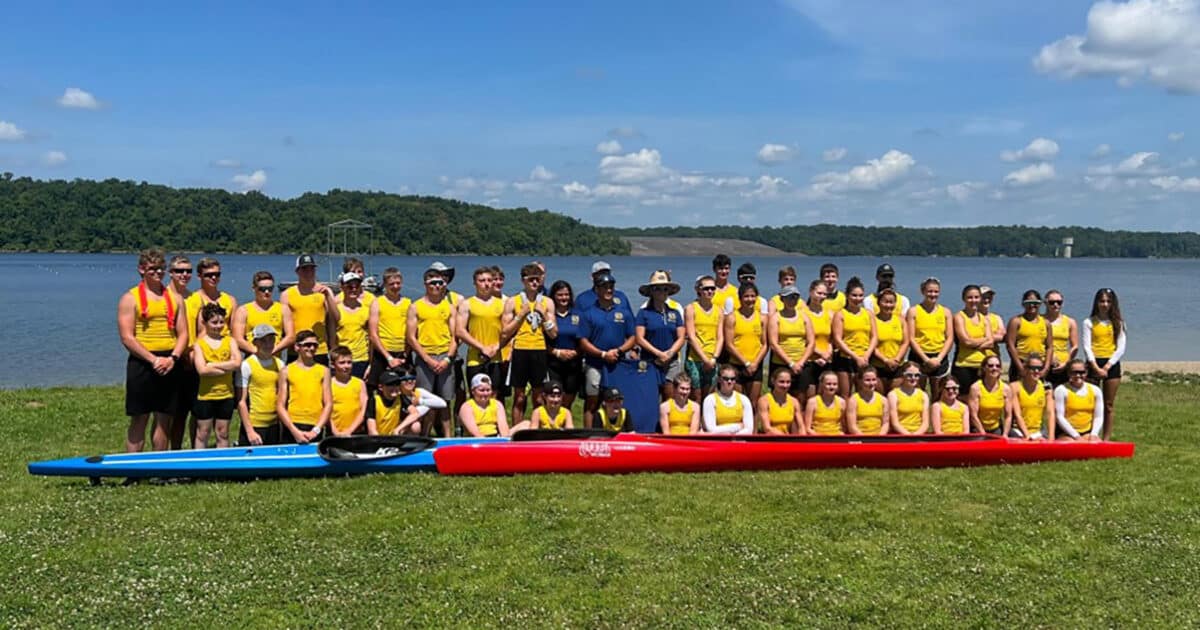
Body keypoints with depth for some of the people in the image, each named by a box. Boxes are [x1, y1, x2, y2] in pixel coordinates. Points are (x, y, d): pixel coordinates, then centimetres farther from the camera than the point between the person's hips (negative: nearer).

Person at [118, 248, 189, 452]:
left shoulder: (174, 298, 11)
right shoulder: (130, 298, -1)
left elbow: (183, 334, 8)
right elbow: (127, 338, -8)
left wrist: (173, 358, -9)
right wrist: (153, 360, -16)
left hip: (170, 365, 4)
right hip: (142, 364, -4)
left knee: (164, 420, 8)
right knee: (139, 420, 1)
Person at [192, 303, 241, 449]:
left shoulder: (230, 341, 3)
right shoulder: (199, 344, -3)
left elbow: (237, 363, -12)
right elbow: (202, 370, -16)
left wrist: (212, 365, -14)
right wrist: (227, 368, -15)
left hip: (226, 395, 2)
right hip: (205, 396, -2)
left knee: (223, 433, 12)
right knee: (202, 433, 8)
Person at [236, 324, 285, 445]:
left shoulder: (279, 364, 8)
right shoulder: (247, 365, -7)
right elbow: (241, 401, -9)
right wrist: (250, 431, -13)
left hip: (274, 425, 5)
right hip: (253, 425, -5)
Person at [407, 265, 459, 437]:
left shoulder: (449, 306, 12)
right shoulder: (416, 307, 5)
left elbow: (454, 337, 10)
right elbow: (411, 337, 0)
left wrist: (448, 359, -6)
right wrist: (428, 360, -9)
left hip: (445, 358, 2)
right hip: (424, 358, -2)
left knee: (445, 402, 5)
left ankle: (448, 437, 9)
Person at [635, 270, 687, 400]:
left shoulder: (675, 313, 13)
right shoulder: (644, 313, 2)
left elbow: (681, 338, 8)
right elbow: (639, 338, -6)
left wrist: (669, 353, -9)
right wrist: (659, 353, -12)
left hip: (672, 362, 3)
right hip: (650, 362, -3)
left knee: (671, 399, -2)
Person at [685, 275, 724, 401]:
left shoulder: (718, 311, 11)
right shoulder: (691, 309, -1)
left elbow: (720, 338, 8)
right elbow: (691, 337, -7)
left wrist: (714, 358, -6)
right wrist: (705, 359, -12)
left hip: (712, 361, 4)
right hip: (695, 360, -4)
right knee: (695, 399, -2)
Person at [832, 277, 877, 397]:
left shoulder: (869, 314, 12)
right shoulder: (840, 314, 1)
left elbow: (874, 337, 9)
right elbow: (838, 339, -6)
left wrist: (866, 356, -7)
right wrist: (856, 357, -12)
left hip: (865, 360, 3)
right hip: (845, 359, -3)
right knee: (844, 396, -2)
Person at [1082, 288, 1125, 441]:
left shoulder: (1118, 323, 7)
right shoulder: (1089, 322, 3)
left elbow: (1121, 349, 1)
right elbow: (1086, 347, -4)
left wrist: (1107, 366, -10)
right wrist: (1096, 367, -14)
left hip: (1112, 364, 1)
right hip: (1094, 364, -1)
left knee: (1108, 405, 5)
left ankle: (1106, 439, 8)